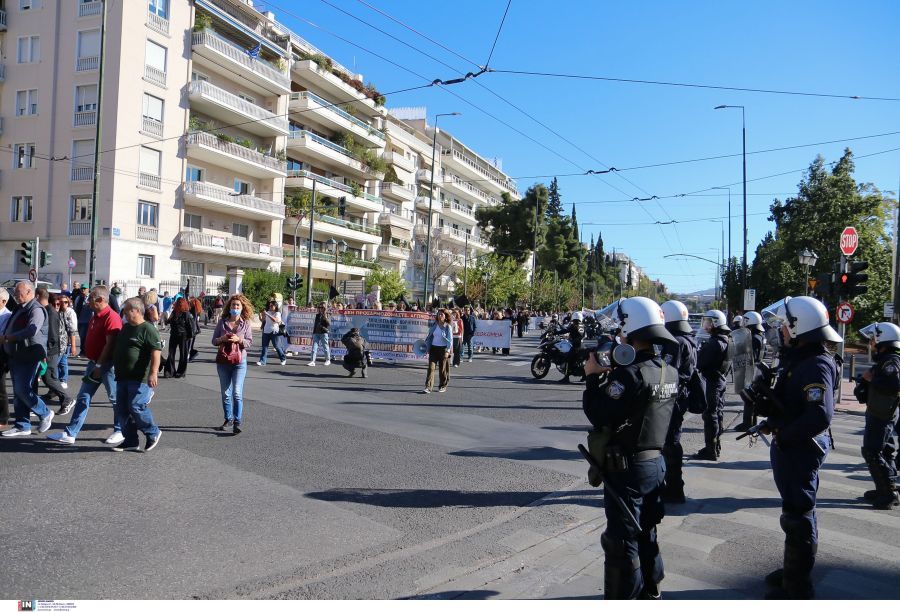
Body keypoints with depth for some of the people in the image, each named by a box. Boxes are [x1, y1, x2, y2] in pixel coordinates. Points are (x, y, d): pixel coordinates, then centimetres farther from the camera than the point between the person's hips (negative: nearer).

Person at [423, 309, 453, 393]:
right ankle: (428, 387, -8)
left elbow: (450, 340, -6)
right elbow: (429, 336, 16)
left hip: (443, 349, -3)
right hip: (433, 348, 3)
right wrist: (427, 346, 8)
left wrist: (447, 351, -13)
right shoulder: (434, 325, 8)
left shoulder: (448, 327, -4)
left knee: (443, 369, 5)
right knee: (431, 367, -6)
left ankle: (443, 386, 21)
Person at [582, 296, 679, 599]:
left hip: (626, 468, -8)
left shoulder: (630, 374, -23)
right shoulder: (669, 372, 3)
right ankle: (650, 591, 38)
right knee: (646, 532, 23)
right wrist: (612, 373, 5)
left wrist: (593, 377, -10)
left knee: (622, 542, 4)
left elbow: (599, 415, -21)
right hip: (655, 462, 8)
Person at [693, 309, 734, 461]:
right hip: (721, 380, 10)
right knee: (717, 414, 17)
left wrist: (698, 351, -4)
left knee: (710, 415, -4)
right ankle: (715, 447, 27)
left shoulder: (715, 343, -22)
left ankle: (711, 451, 0)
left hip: (712, 381, -10)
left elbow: (700, 363, -22)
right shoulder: (728, 340, 9)